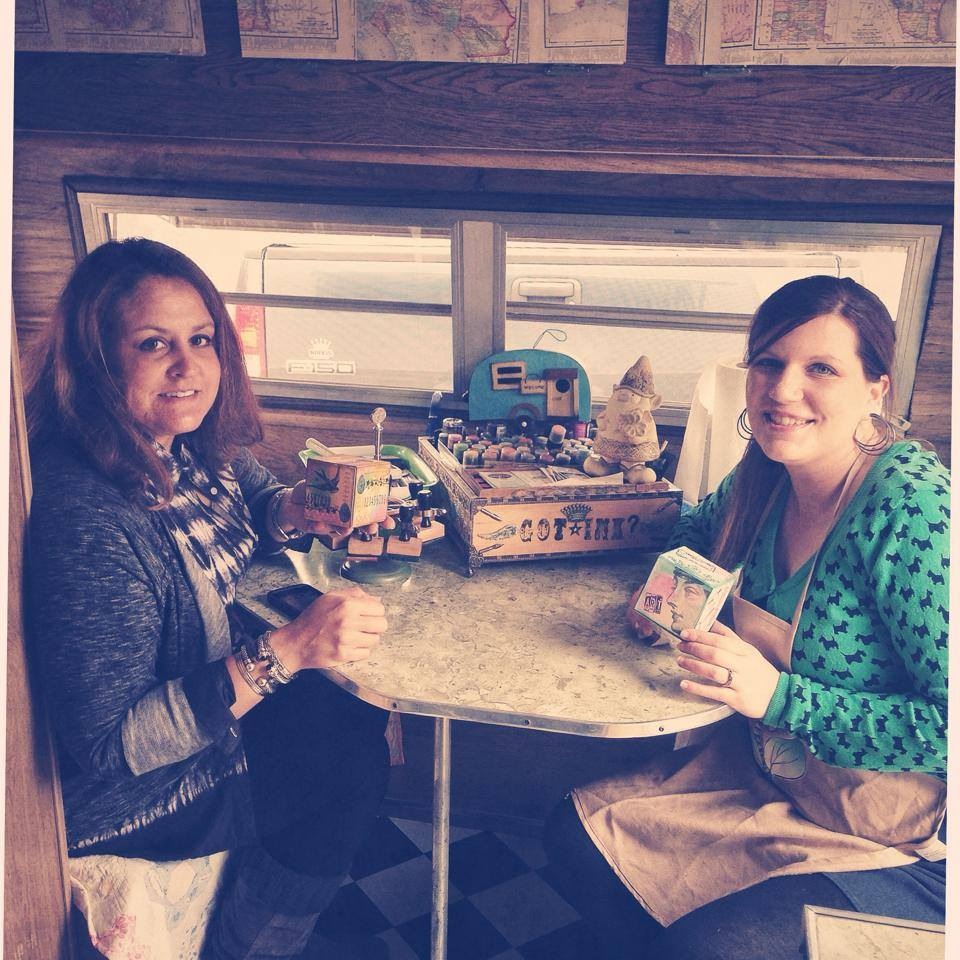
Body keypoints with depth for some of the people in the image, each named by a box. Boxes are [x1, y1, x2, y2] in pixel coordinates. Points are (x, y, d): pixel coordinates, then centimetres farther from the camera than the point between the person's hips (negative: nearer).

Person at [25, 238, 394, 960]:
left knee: (363, 709, 7)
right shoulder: (83, 517, -33)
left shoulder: (188, 443, -9)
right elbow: (110, 746, -31)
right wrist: (285, 651, -38)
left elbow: (250, 495, 13)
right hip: (130, 794, -7)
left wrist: (292, 510, -11)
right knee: (352, 763, -4)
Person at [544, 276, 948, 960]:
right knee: (577, 838, 1)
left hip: (903, 843, -7)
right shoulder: (768, 475, -5)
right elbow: (702, 527, 19)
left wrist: (780, 696, -30)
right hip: (767, 768, 7)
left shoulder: (914, 507, -27)